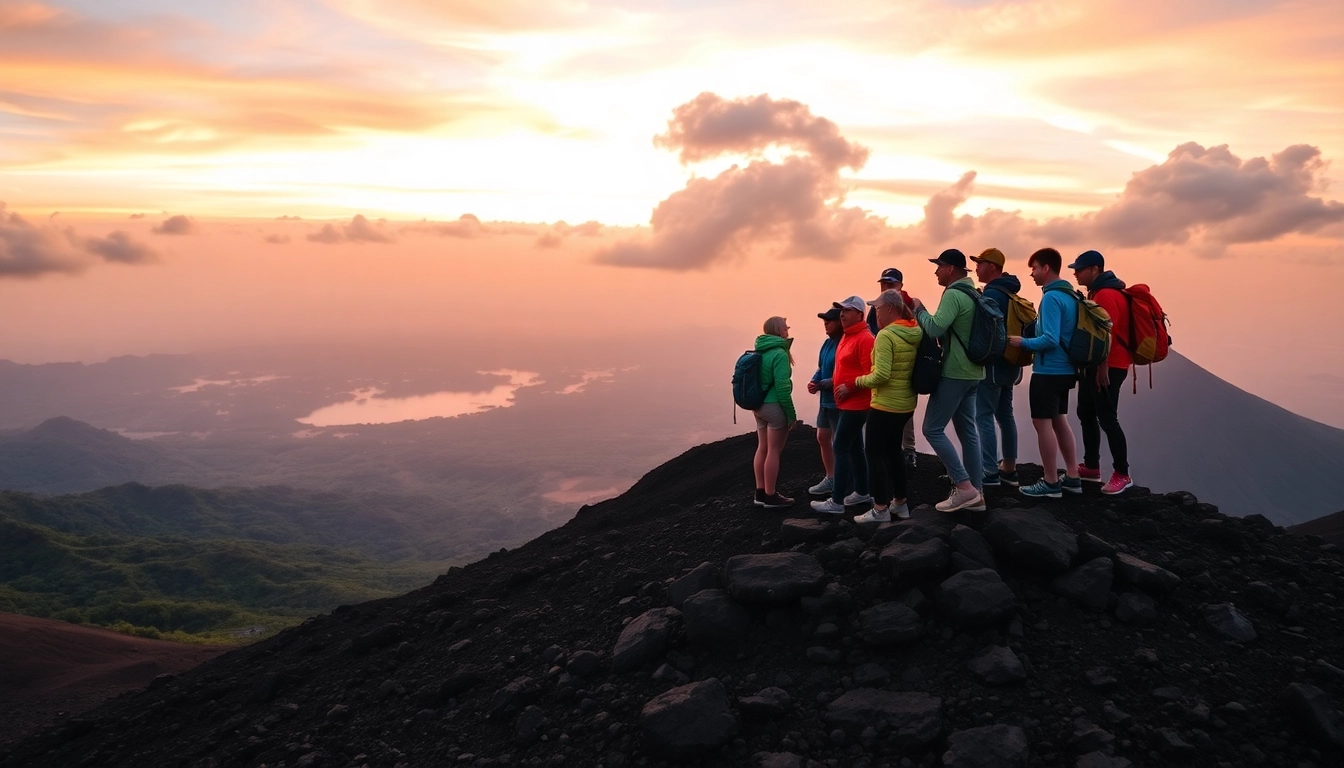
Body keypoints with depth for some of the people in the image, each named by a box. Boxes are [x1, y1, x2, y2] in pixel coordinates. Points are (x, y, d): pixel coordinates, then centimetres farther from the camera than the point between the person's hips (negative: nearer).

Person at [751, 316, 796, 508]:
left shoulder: (760, 351, 10)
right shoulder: (779, 353, -16)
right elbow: (782, 386, -19)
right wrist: (791, 413, -13)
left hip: (759, 406, 9)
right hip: (775, 406, -9)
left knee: (762, 448, 14)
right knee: (773, 451, -1)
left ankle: (761, 493, 21)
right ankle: (770, 496, 5)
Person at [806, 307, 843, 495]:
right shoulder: (828, 342, 8)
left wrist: (820, 385, -21)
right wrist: (814, 381, -3)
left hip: (839, 401, -9)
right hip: (825, 400, 9)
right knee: (822, 438, 16)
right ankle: (831, 478, 30)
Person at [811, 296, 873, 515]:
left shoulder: (865, 339, -17)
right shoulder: (846, 336, 14)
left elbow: (870, 374, -21)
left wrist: (849, 388, -22)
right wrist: (833, 383, 12)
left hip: (856, 404, -10)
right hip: (846, 403, 10)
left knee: (840, 448, -9)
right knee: (854, 447, 16)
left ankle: (837, 501, -5)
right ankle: (862, 492, 26)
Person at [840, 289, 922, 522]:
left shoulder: (886, 335, -19)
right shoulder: (915, 334, 4)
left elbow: (881, 376, -25)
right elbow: (910, 369, 12)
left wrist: (855, 382, -13)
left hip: (885, 405, -8)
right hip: (906, 404, 8)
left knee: (875, 453, 3)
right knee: (893, 450, 20)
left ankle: (881, 509, 6)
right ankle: (900, 503, 26)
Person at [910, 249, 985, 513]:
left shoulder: (953, 294, -16)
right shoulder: (972, 293, 15)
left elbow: (935, 328, -26)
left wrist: (919, 310, -9)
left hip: (955, 372, -10)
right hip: (972, 371, 10)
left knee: (933, 429, -5)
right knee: (968, 430, 10)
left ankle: (964, 487, -8)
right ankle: (975, 492, 13)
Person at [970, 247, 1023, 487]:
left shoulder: (991, 294, -16)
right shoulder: (1009, 292, 15)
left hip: (992, 364, -10)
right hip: (1008, 363, 10)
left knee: (984, 416, -7)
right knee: (1005, 414, 14)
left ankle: (990, 472, -7)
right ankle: (1009, 469, 19)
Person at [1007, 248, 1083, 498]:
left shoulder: (1051, 297, -18)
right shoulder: (1069, 295, 10)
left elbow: (1050, 339, -24)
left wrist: (1023, 342, -12)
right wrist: (1034, 332, 16)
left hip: (1048, 371, -9)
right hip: (1064, 369, 9)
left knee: (1042, 423, -2)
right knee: (1059, 420, 17)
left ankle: (1051, 483, 4)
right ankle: (1072, 477, 22)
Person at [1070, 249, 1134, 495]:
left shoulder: (1107, 295, -16)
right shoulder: (1097, 293, 16)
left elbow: (1107, 334, -22)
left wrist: (1102, 368, -23)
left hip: (1107, 367, -11)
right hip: (1094, 365, 11)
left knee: (1107, 419, -8)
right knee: (1087, 415, 15)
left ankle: (1122, 475, -2)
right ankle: (1091, 467, 24)